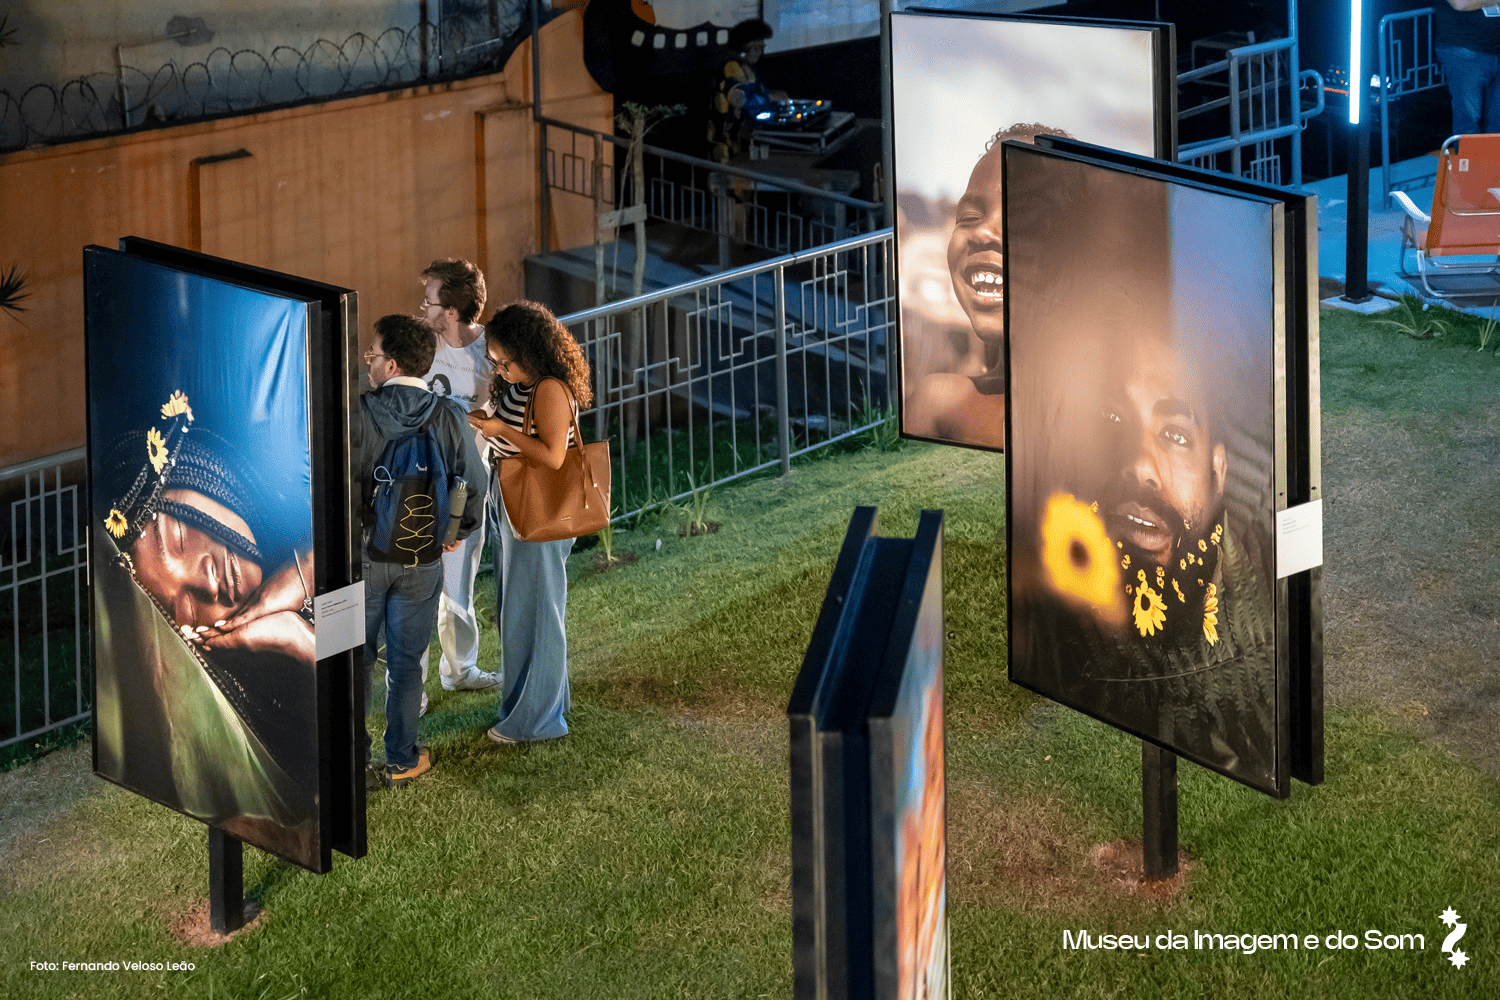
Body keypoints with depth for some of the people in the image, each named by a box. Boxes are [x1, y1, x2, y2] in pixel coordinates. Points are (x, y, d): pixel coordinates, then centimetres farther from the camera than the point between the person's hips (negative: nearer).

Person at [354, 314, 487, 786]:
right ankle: (401, 760, 22)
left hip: (363, 556, -2)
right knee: (406, 662, 14)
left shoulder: (358, 415, -16)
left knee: (354, 660, 11)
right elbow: (474, 482, 0)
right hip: (422, 561, 2)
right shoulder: (449, 418, -7)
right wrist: (459, 531, 17)